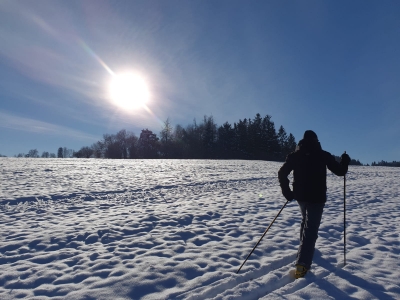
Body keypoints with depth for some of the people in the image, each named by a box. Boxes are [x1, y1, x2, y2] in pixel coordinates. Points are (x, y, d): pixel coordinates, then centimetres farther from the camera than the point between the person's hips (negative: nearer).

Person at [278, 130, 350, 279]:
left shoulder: (295, 155, 2)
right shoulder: (323, 155, -3)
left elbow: (282, 173, -4)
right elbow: (340, 171, 5)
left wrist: (287, 192, 4)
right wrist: (345, 161, 25)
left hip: (300, 195, 4)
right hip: (317, 197, -3)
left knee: (306, 220, 28)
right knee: (311, 228, -4)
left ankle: (305, 248, 42)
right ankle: (302, 263, -14)